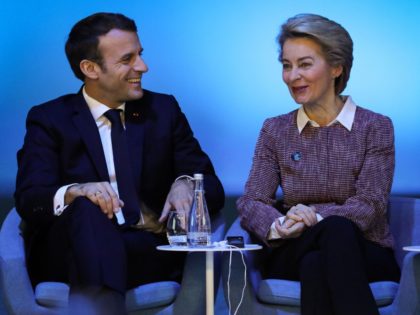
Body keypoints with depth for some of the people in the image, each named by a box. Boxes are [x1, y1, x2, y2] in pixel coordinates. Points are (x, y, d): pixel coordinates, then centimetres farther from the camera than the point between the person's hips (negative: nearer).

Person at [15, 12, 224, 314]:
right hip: (74, 248, -1)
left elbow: (213, 188, 11)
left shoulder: (164, 109, 15)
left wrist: (186, 184, -14)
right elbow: (29, 200, -4)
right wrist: (74, 193, -26)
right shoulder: (49, 119, 9)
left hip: (150, 252, 1)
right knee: (87, 208, -34)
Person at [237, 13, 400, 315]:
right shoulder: (274, 130, 11)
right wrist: (279, 226, -22)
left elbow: (370, 206, -7)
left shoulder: (375, 127, 3)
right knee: (335, 229, -36)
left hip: (366, 257, -1)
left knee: (320, 259, -39)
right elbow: (251, 202, 2)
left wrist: (316, 217, -25)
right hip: (293, 258, 1)